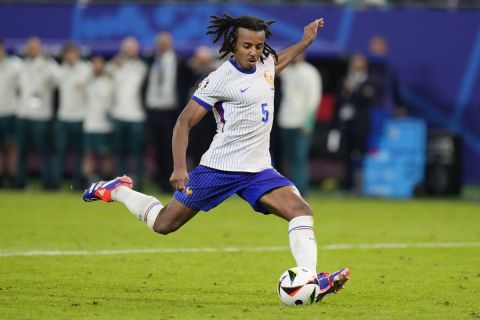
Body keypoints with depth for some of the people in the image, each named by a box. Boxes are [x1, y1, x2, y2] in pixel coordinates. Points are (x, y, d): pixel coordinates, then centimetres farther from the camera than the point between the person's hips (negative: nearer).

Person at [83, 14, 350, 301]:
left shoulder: (265, 63, 7)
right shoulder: (221, 79, -14)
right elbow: (185, 122, -12)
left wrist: (306, 42, 26)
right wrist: (179, 168, -21)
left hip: (259, 170, 5)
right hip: (220, 168, -5)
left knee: (301, 211, -18)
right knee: (164, 224, 5)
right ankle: (116, 190, 30)